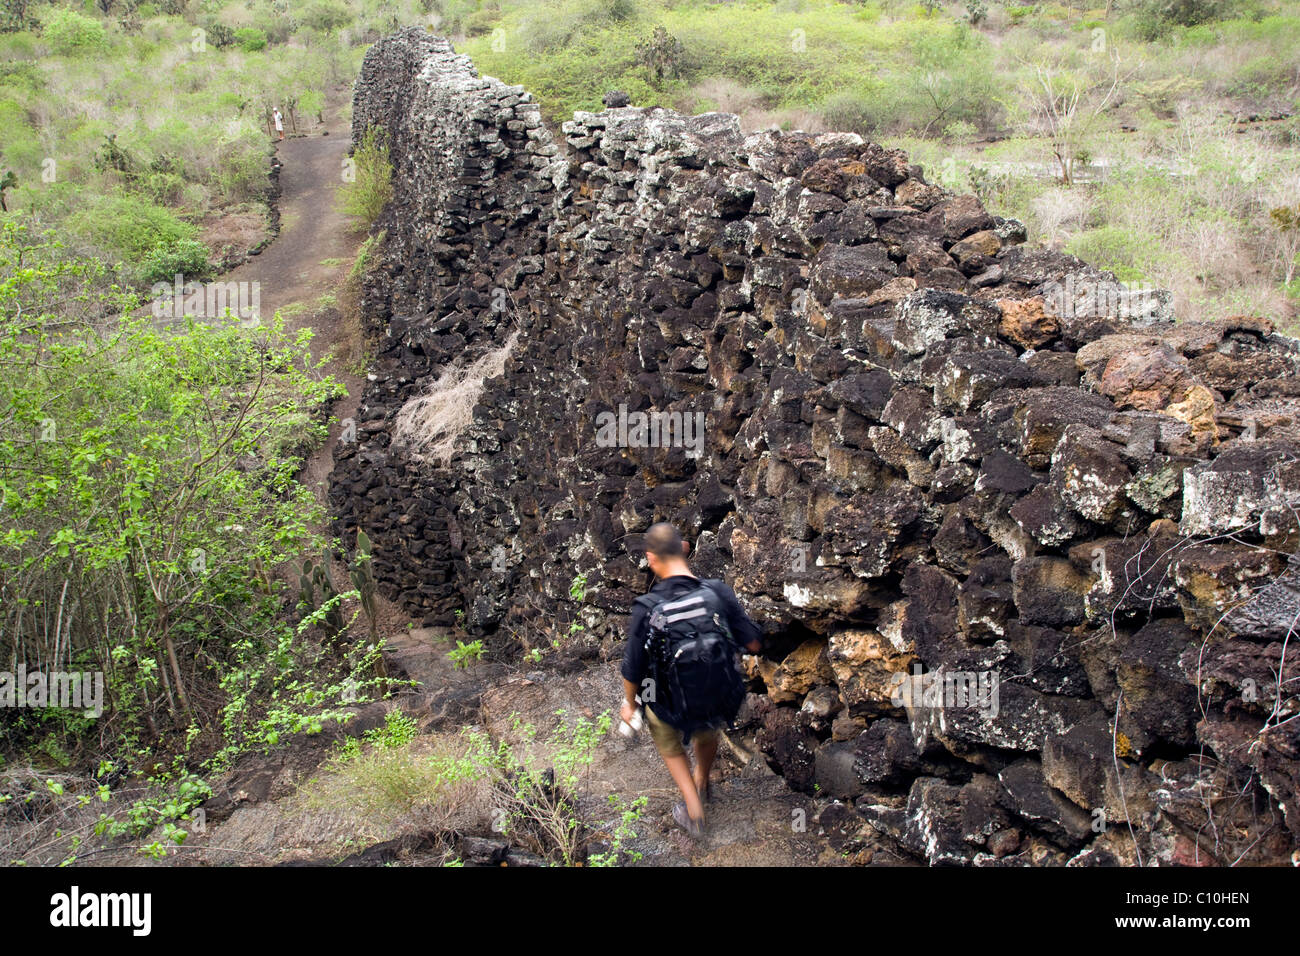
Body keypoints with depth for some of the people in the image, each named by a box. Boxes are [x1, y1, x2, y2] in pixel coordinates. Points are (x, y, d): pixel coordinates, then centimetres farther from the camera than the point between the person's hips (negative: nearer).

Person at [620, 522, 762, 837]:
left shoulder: (646, 609, -27)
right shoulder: (719, 593, -22)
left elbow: (633, 669, -15)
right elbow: (754, 644, -11)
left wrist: (629, 704, 5)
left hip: (670, 704, -2)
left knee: (668, 743, 33)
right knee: (707, 734, 36)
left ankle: (693, 810, 30)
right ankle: (702, 783, 62)